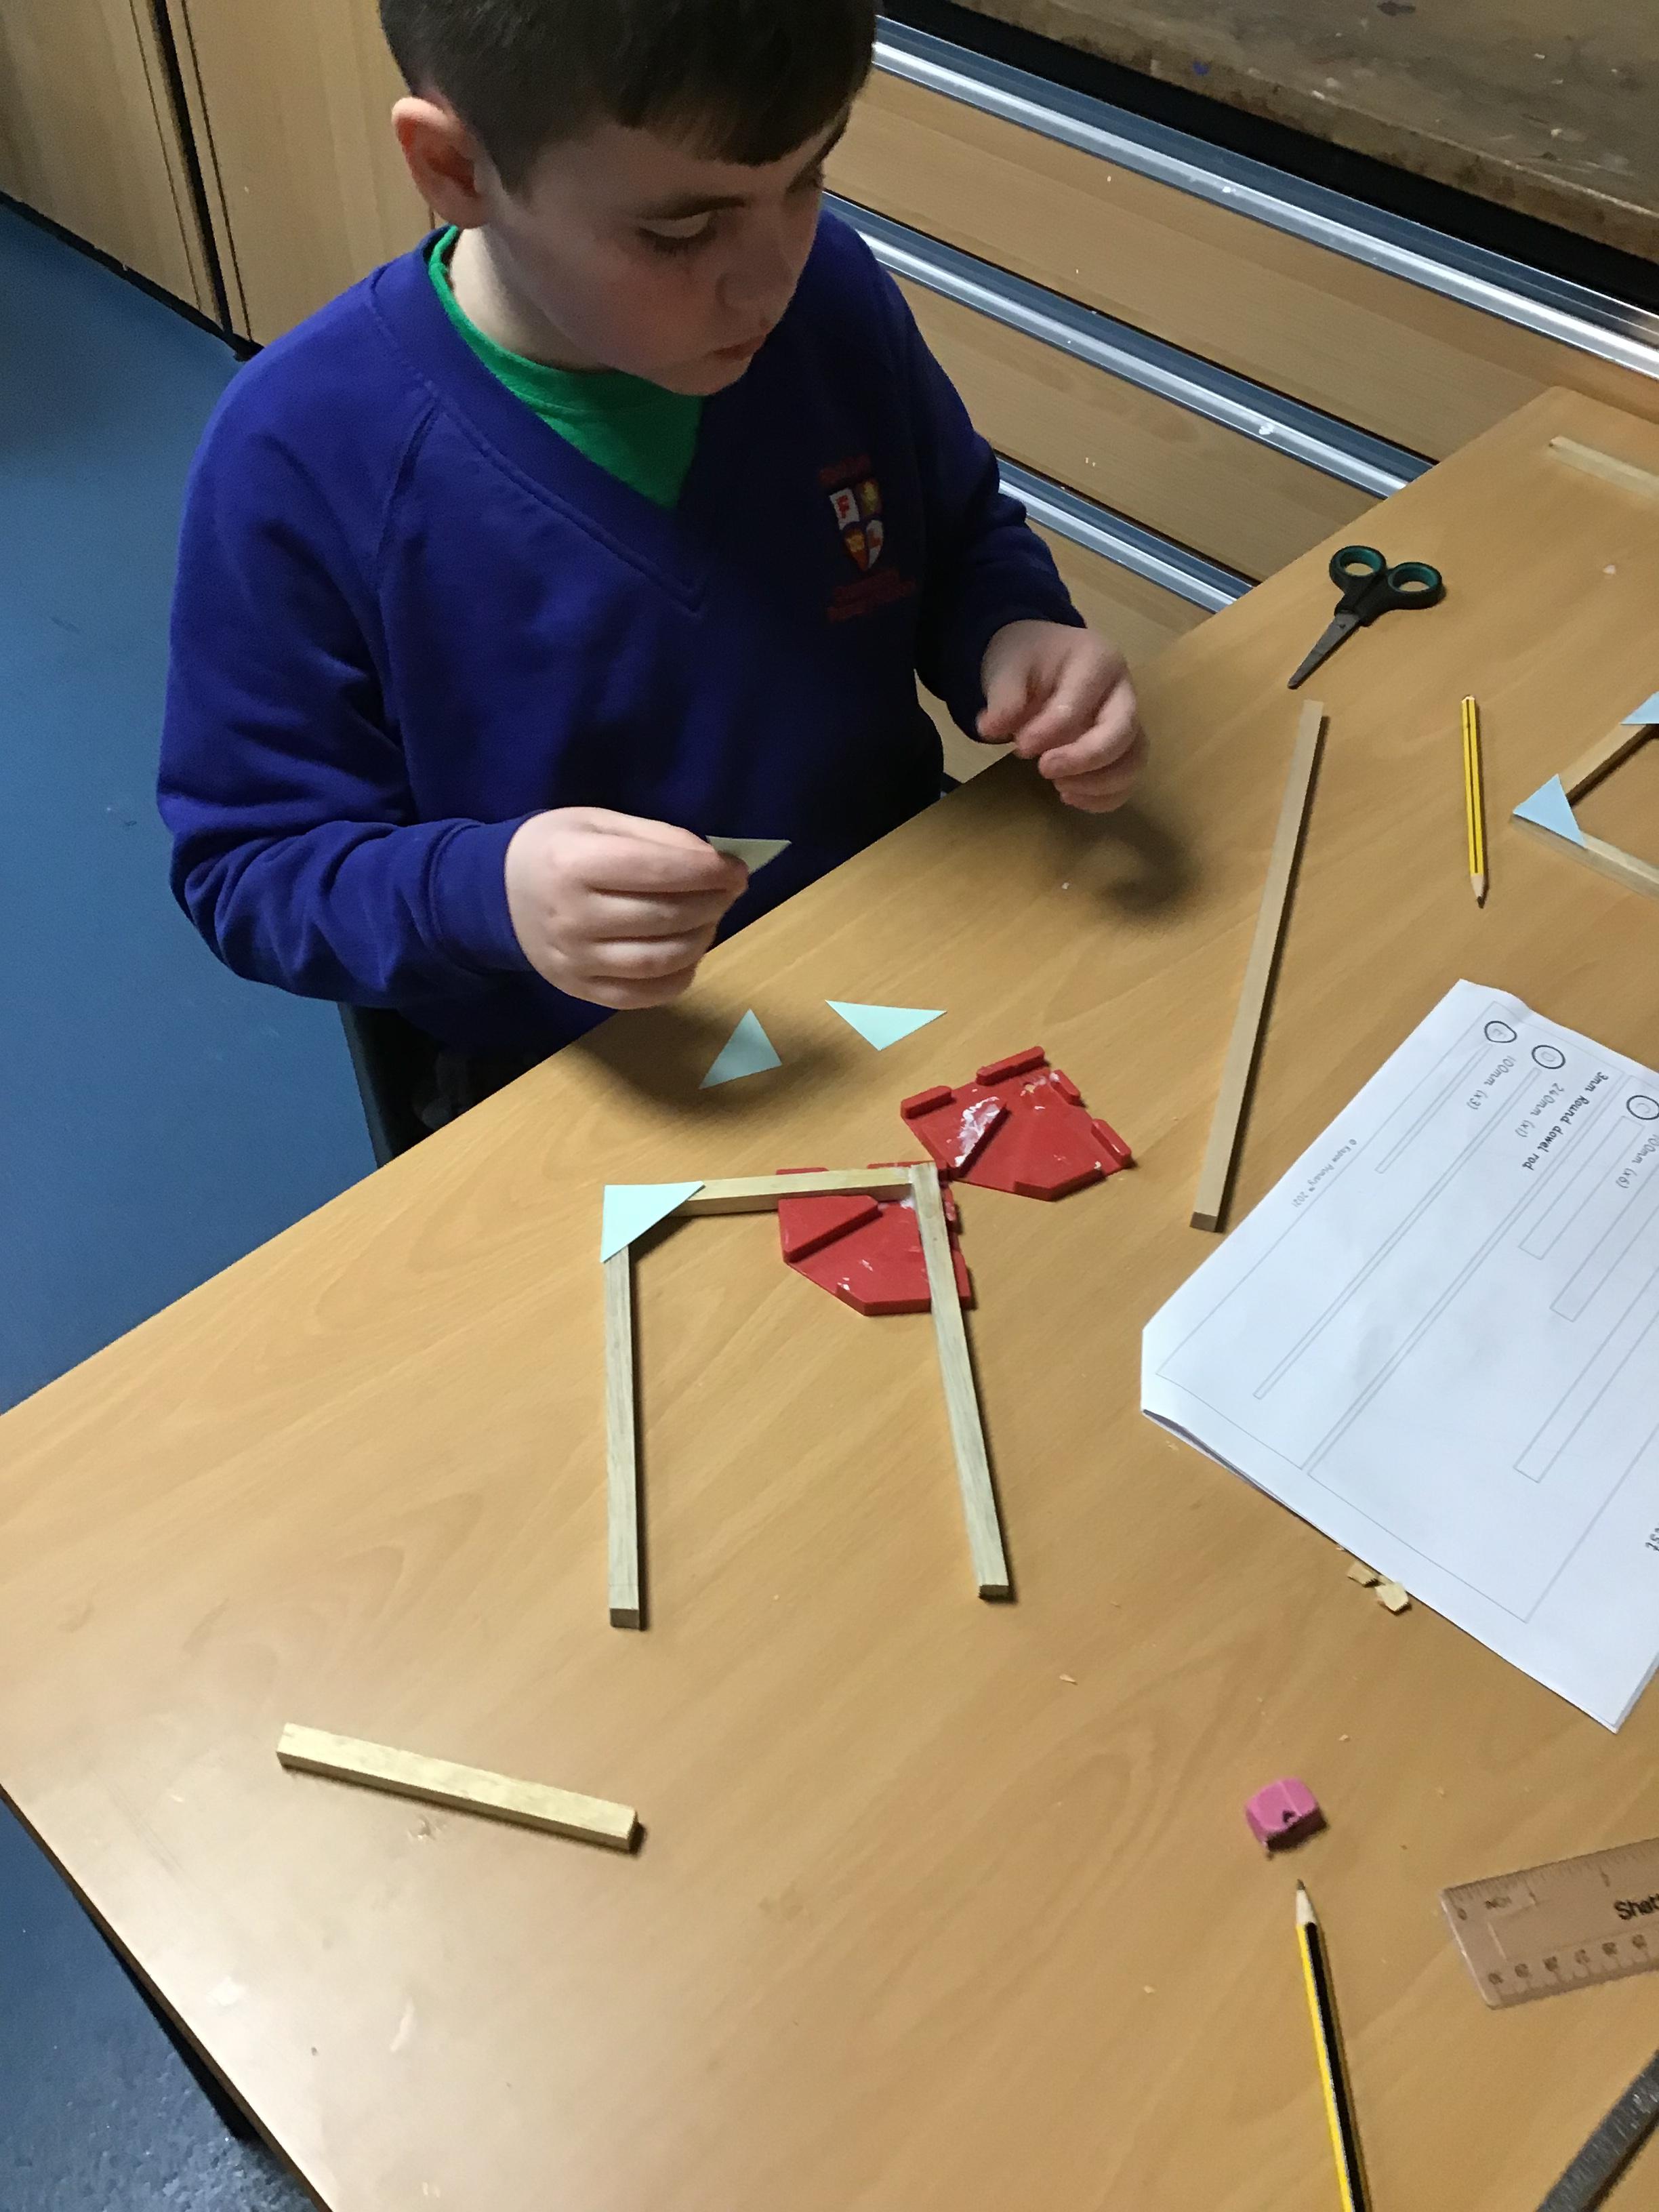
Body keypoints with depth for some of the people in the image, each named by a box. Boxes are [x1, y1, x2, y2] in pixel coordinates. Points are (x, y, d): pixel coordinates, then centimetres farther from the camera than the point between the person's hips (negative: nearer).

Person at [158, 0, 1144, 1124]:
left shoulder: (835, 291, -6)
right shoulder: (300, 456, -17)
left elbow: (962, 538, 12)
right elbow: (247, 863, -10)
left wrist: (1013, 633, -11)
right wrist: (486, 892, -29)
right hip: (585, 1082, -3)